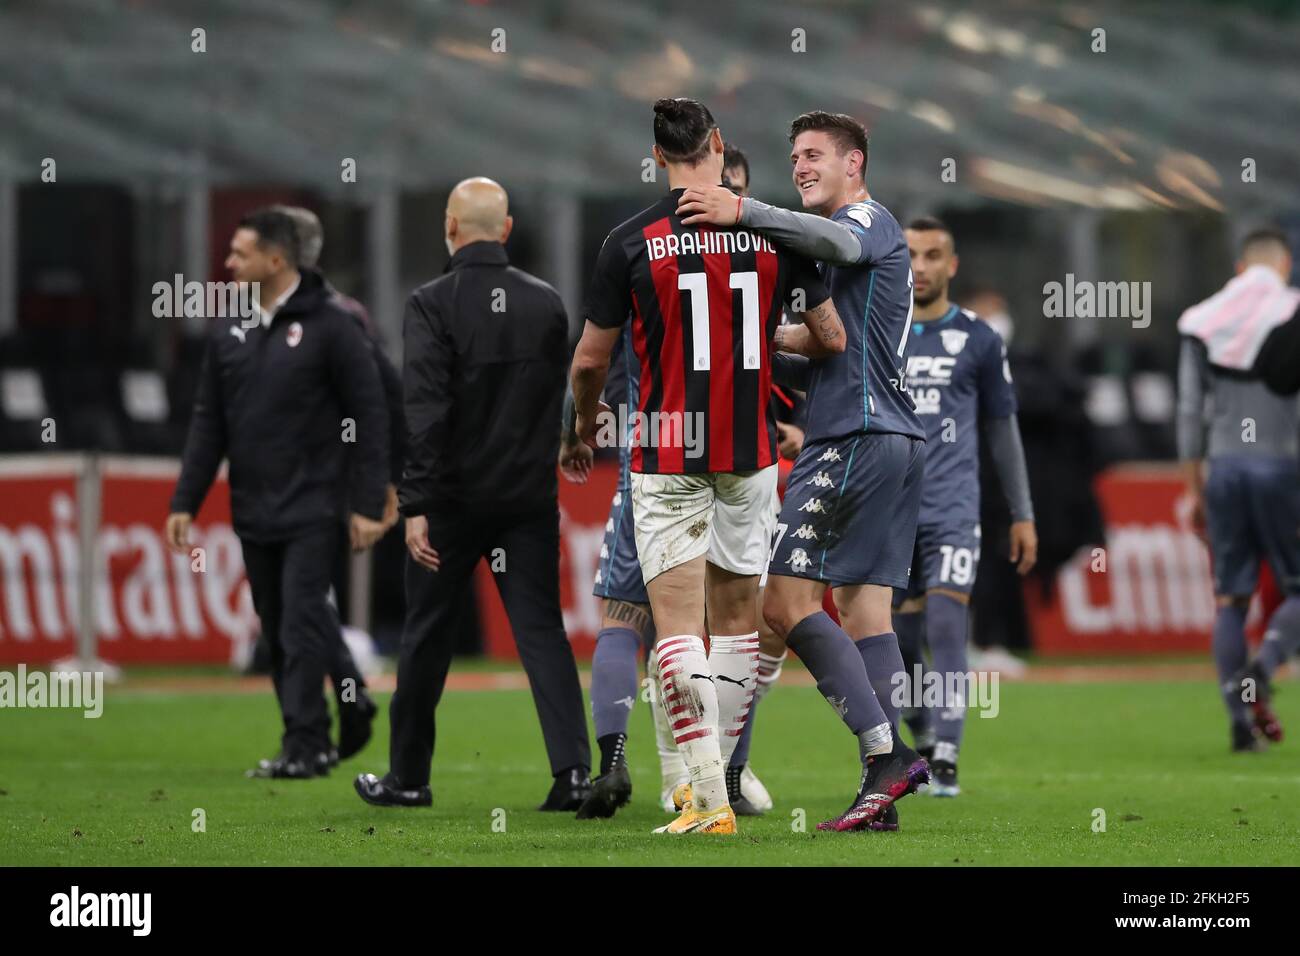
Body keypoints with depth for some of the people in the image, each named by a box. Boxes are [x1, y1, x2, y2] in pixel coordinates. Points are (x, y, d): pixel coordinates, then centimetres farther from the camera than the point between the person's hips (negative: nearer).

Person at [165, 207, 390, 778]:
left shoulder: (329, 326, -6)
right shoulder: (229, 332, 11)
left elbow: (369, 417, -6)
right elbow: (208, 424, 13)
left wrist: (367, 505, -11)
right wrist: (185, 502, 7)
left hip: (312, 510, -6)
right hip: (253, 512, 6)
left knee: (303, 623, -12)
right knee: (277, 630, 7)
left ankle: (305, 746, -12)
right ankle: (307, 745, 14)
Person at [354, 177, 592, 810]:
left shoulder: (433, 304, -11)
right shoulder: (547, 303, 3)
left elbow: (425, 409, -17)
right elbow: (561, 398, 10)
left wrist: (416, 504, -17)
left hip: (454, 497, -3)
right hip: (529, 497, 3)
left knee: (427, 634, 10)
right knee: (541, 630, 2)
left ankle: (408, 776, 19)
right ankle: (573, 769, -13)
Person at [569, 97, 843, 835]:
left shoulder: (633, 242, -7)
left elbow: (591, 360, 1)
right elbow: (832, 338, 5)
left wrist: (586, 425, 21)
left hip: (667, 456, -2)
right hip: (751, 455, 2)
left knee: (677, 624, -4)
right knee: (737, 617, 15)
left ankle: (709, 800, -15)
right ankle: (714, 779, 19)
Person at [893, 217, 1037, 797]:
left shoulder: (977, 340, 6)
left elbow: (1001, 430, 13)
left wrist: (1022, 514, 12)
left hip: (952, 509, -2)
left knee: (945, 626, -15)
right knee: (898, 641, 5)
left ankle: (945, 759, -17)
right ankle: (923, 739, 26)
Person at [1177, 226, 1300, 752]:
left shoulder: (1203, 323, 10)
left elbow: (1190, 409, 9)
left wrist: (1194, 489, 14)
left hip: (1223, 465, 4)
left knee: (1230, 597, 7)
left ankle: (1238, 719, 1)